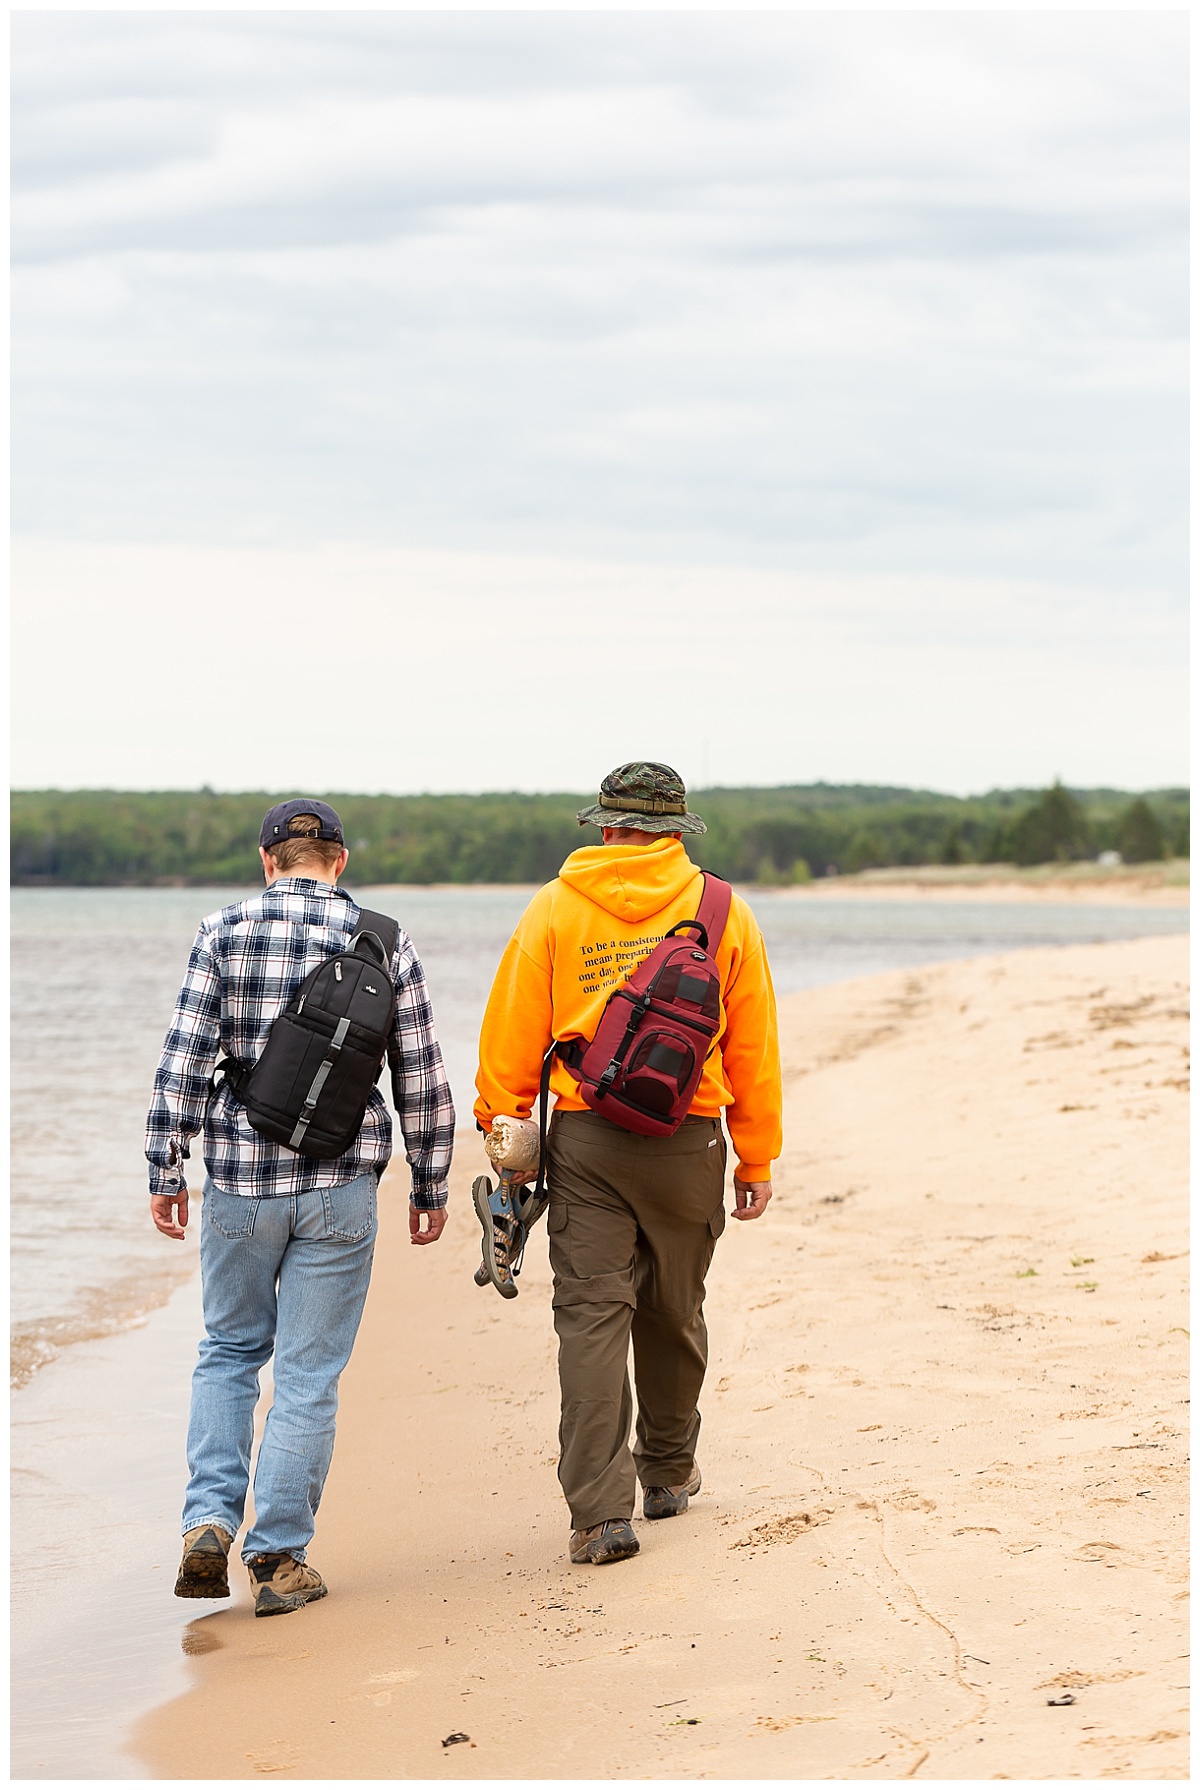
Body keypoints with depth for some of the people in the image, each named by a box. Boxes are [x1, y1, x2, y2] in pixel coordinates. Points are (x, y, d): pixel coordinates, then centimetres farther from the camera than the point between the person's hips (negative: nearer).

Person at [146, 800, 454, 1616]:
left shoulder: (223, 935, -2)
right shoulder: (385, 945, -1)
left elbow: (183, 1062, -5)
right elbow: (422, 1080, 2)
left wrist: (166, 1172, 2)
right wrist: (432, 1184, 12)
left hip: (240, 1181, 1)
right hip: (341, 1184, -1)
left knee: (229, 1350, 18)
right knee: (309, 1374, 6)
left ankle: (211, 1519, 3)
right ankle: (279, 1558, 8)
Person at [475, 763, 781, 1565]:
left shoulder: (555, 909, 1)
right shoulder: (723, 913, 3)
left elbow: (512, 1039, 0)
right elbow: (753, 1049, 6)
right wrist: (757, 1160, 13)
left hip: (583, 1138, -1)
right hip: (688, 1141, 1)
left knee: (592, 1316, -2)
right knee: (673, 1312, 18)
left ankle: (601, 1510, -10)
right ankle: (668, 1470, 36)